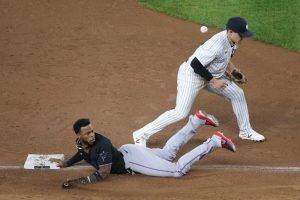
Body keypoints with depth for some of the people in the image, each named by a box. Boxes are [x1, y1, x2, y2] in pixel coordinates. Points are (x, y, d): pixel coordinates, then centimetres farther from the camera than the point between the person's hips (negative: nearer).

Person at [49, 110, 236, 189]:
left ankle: (216, 141, -3)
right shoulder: (81, 143, -9)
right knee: (168, 152, 24)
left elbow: (102, 174, -40)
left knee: (178, 169, -11)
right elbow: (85, 153, 17)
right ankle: (197, 120, 32)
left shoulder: (102, 144, -33)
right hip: (124, 152, 8)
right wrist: (66, 163, 1)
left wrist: (75, 182, -44)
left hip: (131, 158, -8)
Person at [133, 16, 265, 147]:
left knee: (238, 94, 11)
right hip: (192, 74, -9)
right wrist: (214, 81, -21)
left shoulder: (232, 40, -6)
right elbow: (196, 64, -30)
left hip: (211, 74, 9)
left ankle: (245, 132, 29)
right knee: (180, 113, -16)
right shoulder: (217, 45, -34)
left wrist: (232, 69, 3)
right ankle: (141, 135, -7)